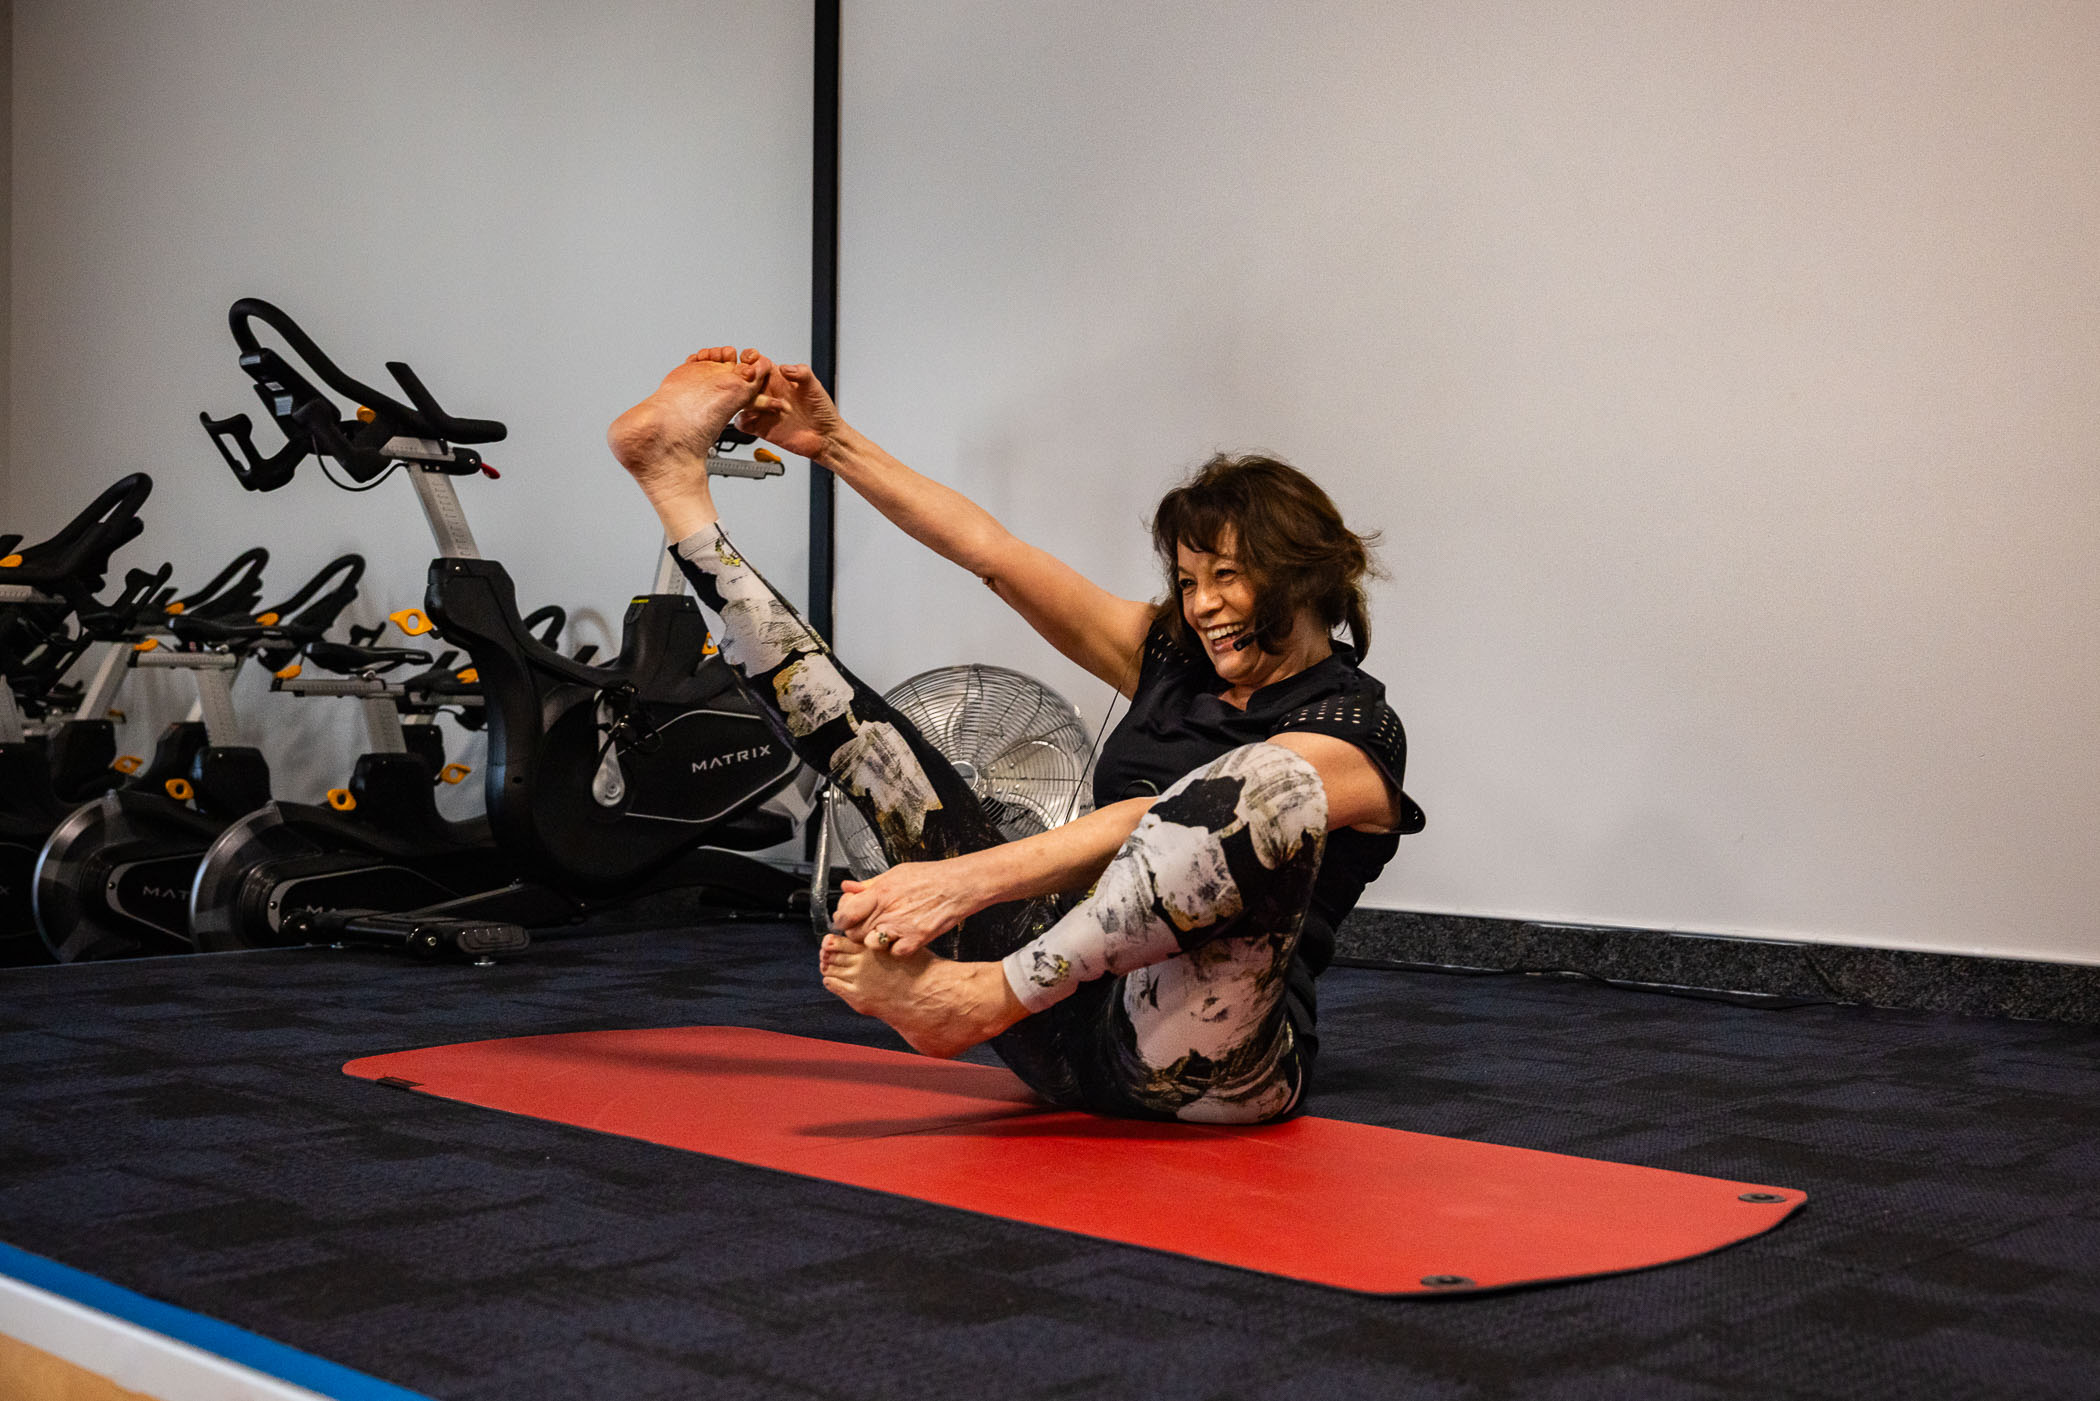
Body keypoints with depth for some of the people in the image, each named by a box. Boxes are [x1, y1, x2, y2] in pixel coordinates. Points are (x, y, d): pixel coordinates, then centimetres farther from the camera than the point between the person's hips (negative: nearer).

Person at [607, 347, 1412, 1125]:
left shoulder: (1356, 734, -4)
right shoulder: (1172, 656, 17)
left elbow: (1140, 826, -19)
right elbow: (990, 551, 15)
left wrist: (968, 878, -29)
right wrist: (835, 445, 10)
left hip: (1201, 1065, -6)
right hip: (1071, 1019, 6)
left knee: (1269, 781, -35)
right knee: (873, 747, 9)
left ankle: (979, 994, -37)